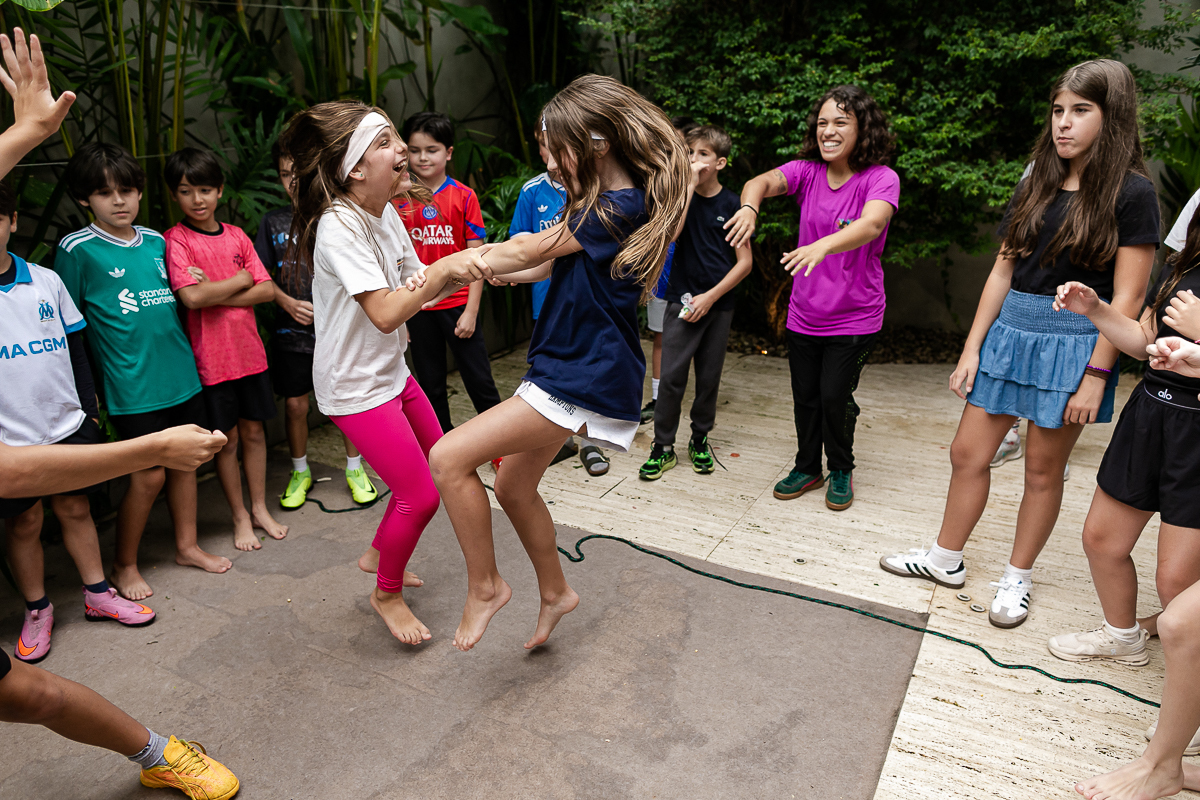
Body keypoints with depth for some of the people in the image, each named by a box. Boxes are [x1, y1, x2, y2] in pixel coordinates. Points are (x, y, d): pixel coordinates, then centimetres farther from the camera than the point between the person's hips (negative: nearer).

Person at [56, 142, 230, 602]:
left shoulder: (156, 242, 8)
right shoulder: (77, 249, -7)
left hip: (182, 373, 5)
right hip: (133, 386, -5)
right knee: (149, 475, 0)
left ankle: (187, 545, 31)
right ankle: (124, 565, 21)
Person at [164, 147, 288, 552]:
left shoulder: (237, 237, 5)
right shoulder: (175, 240, -7)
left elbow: (267, 290, -3)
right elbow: (191, 297, -20)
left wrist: (216, 295, -14)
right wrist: (241, 279, -10)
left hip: (250, 350, 4)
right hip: (211, 357, -4)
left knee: (254, 431, 13)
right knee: (227, 439, 7)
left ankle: (259, 507, 28)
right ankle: (240, 517, 23)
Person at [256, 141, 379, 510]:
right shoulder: (274, 221, 5)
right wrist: (287, 302, -10)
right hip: (292, 331, 2)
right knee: (295, 404, 7)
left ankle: (355, 469, 24)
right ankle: (300, 472, 28)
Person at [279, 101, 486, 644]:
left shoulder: (386, 214, 1)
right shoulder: (338, 228, -25)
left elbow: (417, 288, 4)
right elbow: (386, 313, -33)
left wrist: (466, 271, -12)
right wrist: (444, 268, -34)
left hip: (391, 374, 9)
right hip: (354, 387, -9)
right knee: (421, 495, -4)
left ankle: (377, 555, 41)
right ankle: (387, 595, 24)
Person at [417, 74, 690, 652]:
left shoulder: (621, 207, -18)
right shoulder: (600, 201, 13)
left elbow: (530, 250, -11)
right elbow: (550, 266, 16)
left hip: (584, 377, -11)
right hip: (569, 364, 11)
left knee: (448, 458, -16)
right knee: (513, 485, 20)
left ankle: (484, 586, 2)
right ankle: (555, 594, 38)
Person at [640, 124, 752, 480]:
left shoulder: (731, 204, -1)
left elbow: (744, 262, -2)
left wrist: (710, 296, -10)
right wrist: (690, 187, -16)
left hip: (718, 304, 0)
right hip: (681, 302, 0)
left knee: (709, 377, 9)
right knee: (671, 376, -4)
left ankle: (700, 440, 26)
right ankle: (663, 446, 8)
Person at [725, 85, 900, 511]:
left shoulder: (881, 178, -14)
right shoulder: (807, 170, -2)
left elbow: (871, 224, -34)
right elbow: (763, 181, -20)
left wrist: (822, 245, -53)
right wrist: (749, 206, -45)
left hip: (854, 316, -4)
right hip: (805, 312, 4)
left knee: (835, 396, -4)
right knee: (805, 395, 12)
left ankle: (841, 471, 23)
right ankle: (808, 468, 34)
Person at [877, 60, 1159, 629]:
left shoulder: (1129, 193, -6)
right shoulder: (1036, 187, 9)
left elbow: (1127, 297, -10)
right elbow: (1003, 271, 9)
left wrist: (1096, 375, -14)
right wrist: (972, 348, 5)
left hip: (1073, 343, -5)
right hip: (1008, 333, 5)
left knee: (1043, 470, 7)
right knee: (967, 453, 8)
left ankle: (1017, 578, 25)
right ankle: (946, 560, 25)